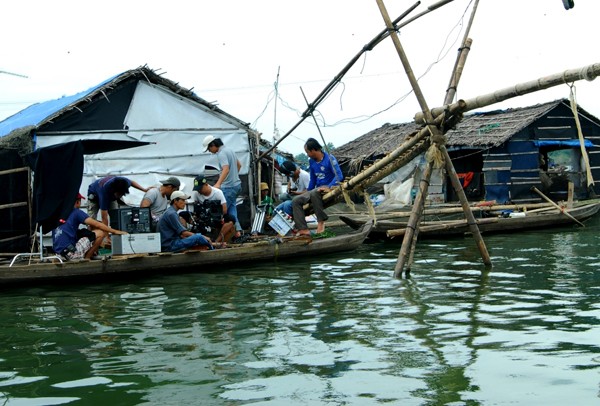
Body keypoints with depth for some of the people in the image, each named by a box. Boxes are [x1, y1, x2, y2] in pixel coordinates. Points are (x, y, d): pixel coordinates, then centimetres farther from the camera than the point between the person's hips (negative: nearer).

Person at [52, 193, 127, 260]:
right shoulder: (76, 212, -5)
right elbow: (97, 224, -7)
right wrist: (115, 231, 3)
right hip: (70, 252, -8)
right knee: (101, 232, -3)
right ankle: (86, 258, 2)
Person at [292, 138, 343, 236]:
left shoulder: (329, 159, -9)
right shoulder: (311, 161, 12)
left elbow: (339, 176, -17)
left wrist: (328, 187, -28)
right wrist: (306, 193, 20)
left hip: (330, 188, -7)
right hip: (317, 189, 8)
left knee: (314, 193, -39)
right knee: (296, 201, -11)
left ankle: (321, 221, -27)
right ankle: (303, 230, -21)